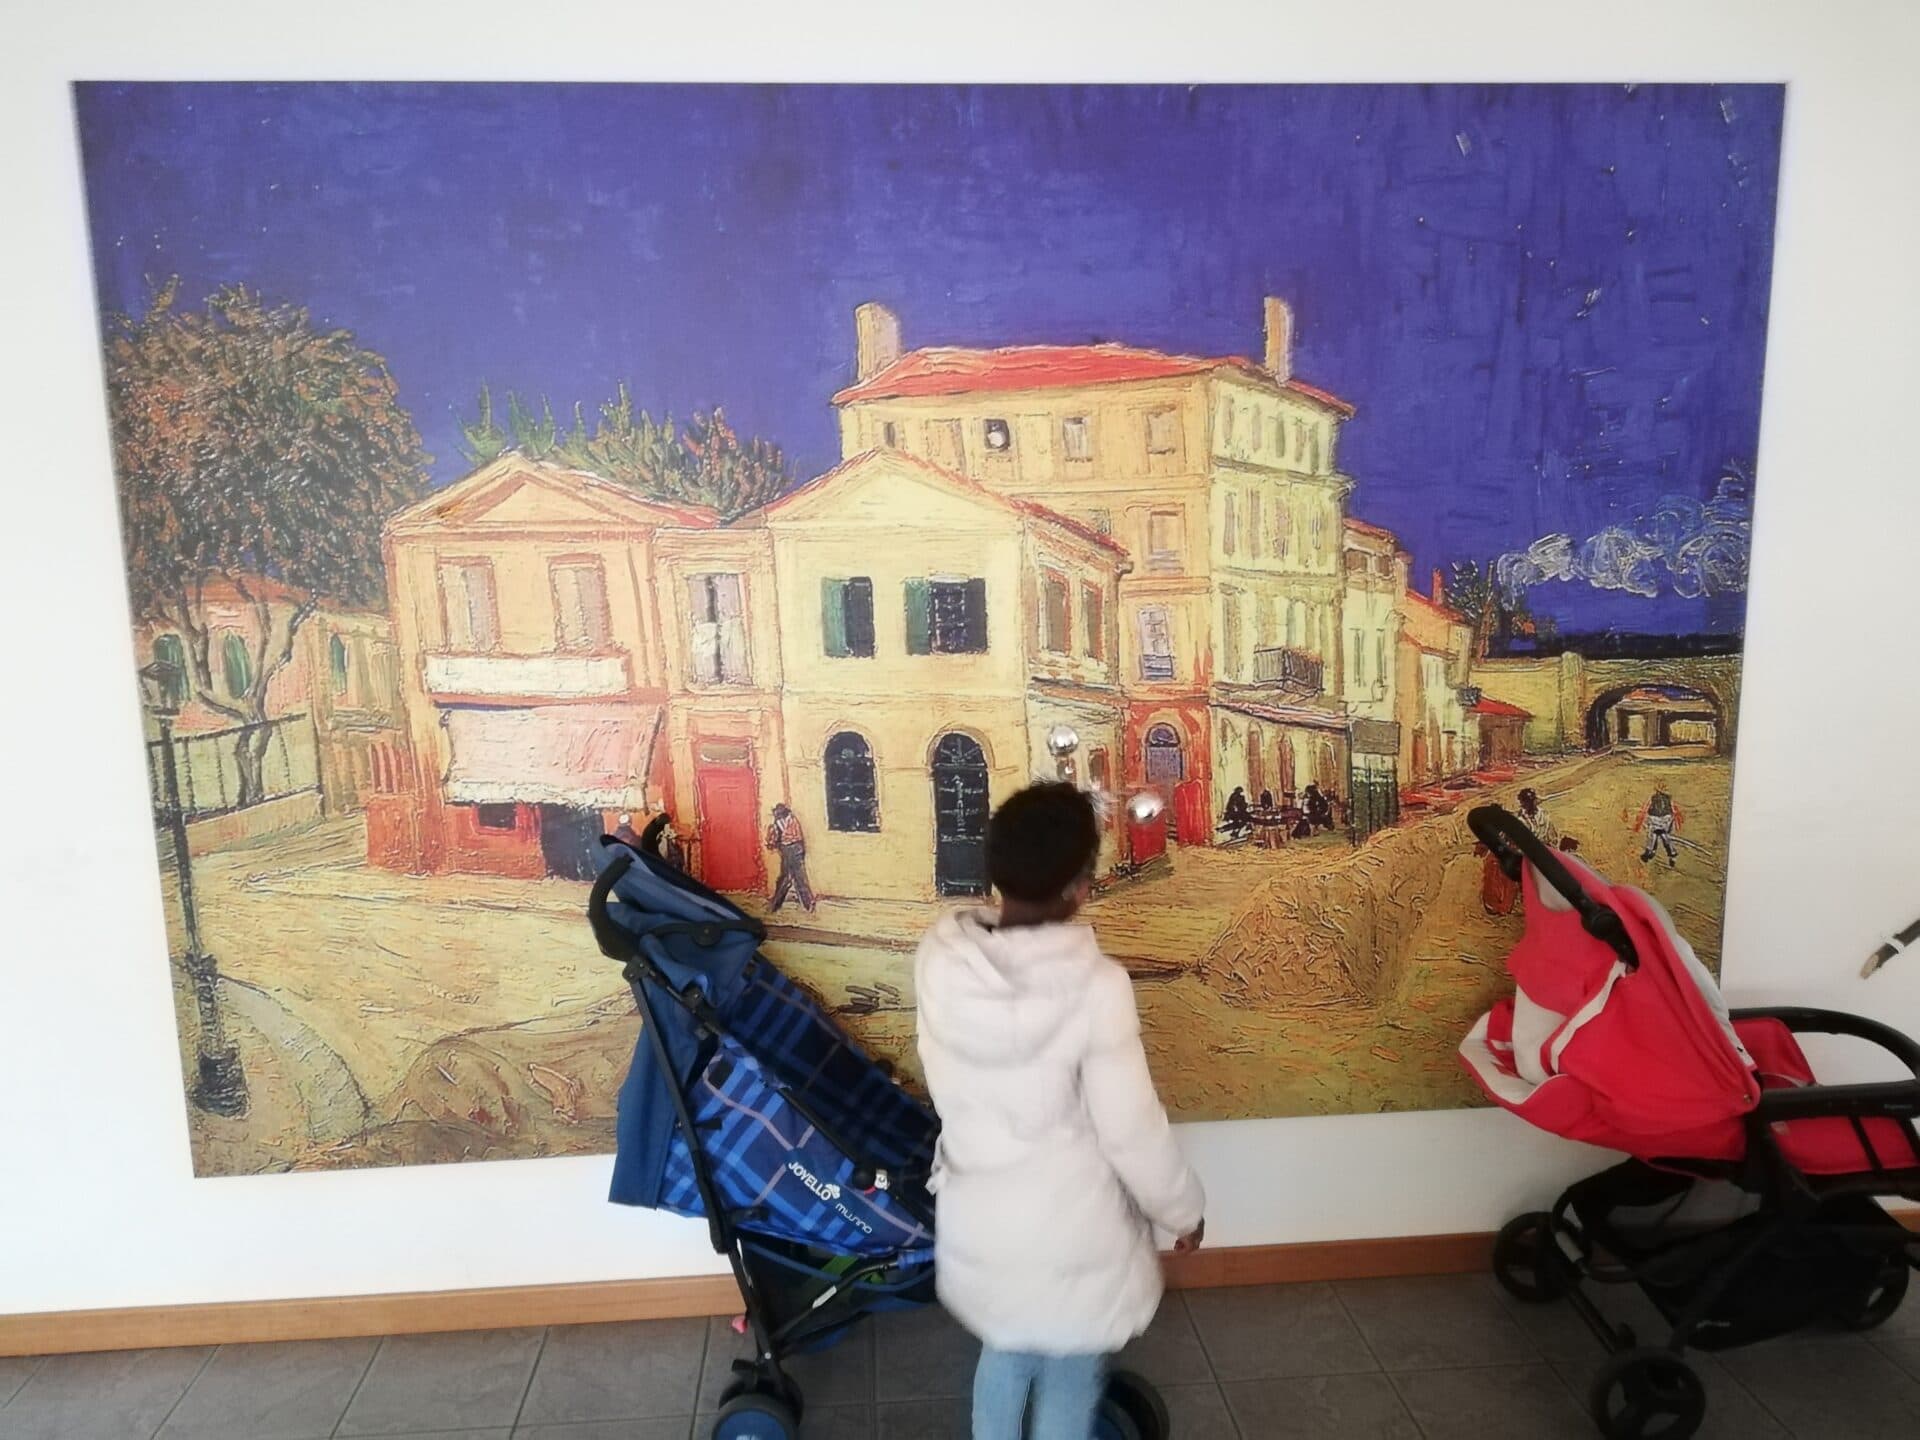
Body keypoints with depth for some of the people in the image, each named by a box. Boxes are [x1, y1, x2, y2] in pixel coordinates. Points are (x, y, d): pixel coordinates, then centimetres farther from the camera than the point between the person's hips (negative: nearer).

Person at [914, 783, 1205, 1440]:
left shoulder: (939, 958, -16)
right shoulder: (1096, 986, -27)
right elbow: (1132, 1128, -17)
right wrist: (1183, 1209, -2)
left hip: (978, 1215, 4)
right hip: (1072, 1229, -4)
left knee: (1005, 1351, 29)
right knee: (1069, 1380, 21)